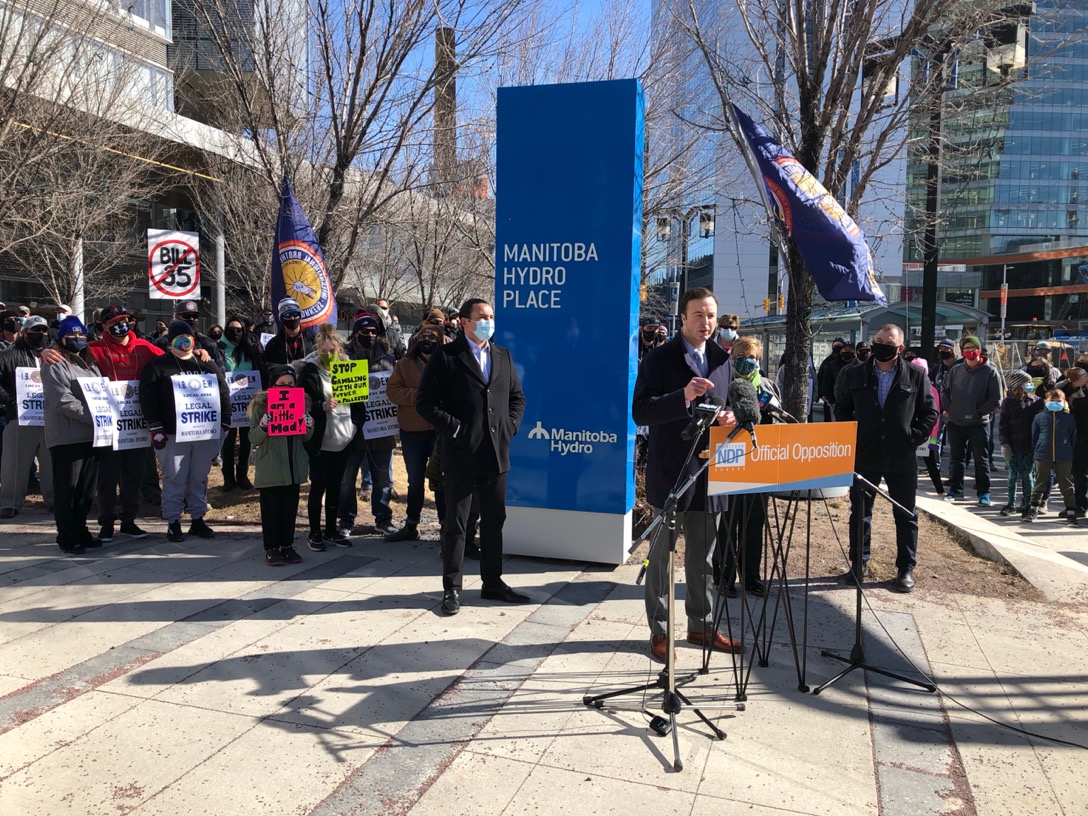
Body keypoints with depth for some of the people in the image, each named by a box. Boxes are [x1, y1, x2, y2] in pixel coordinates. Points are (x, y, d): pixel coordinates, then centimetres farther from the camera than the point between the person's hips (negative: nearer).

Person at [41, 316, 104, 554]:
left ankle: (80, 531, 22)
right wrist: (95, 416, -21)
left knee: (87, 489, 12)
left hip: (91, 435, 7)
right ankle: (66, 537, 8)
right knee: (67, 489, -1)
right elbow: (63, 401, -16)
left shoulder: (90, 364, 20)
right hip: (67, 437, -7)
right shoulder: (55, 364, -5)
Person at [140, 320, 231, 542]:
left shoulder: (207, 365, 13)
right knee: (174, 478, 0)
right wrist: (156, 428, -10)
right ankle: (173, 522, 10)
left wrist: (224, 423, 6)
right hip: (173, 434, -3)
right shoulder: (157, 366, 2)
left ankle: (198, 519, 19)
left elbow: (223, 393, 13)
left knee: (200, 478, 9)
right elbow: (148, 398, -4)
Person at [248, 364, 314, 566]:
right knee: (270, 510, 4)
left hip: (294, 467, 4)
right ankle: (271, 549, 14)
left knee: (290, 509, 11)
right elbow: (254, 439, -5)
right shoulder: (261, 405, -5)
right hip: (270, 470, -4)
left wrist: (309, 426, -9)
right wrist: (263, 426, -24)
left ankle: (287, 546, 22)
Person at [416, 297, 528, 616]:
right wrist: (454, 428, -13)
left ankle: (493, 582, 25)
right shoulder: (446, 356, -4)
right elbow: (424, 401, -8)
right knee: (456, 523, 4)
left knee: (494, 521, 13)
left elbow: (517, 396, 18)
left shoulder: (503, 356, 13)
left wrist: (510, 427, 3)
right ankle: (452, 588, 15)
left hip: (496, 454, 5)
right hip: (461, 454, -5)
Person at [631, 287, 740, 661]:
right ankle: (659, 630, 18)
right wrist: (683, 397, -28)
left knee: (703, 556, 15)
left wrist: (732, 416, -3)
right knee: (662, 553, 6)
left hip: (709, 472, 5)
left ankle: (701, 625, 29)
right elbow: (640, 411, -15)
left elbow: (733, 403, 21)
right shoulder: (659, 359, -6)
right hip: (670, 471, -5)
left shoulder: (723, 360, 11)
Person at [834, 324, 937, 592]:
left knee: (905, 516, 8)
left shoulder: (915, 375, -2)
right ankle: (860, 562, 24)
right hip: (864, 457, 1)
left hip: (902, 459, -1)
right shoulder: (854, 374, 1)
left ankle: (906, 568, 20)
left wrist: (913, 439, -6)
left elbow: (930, 413, 5)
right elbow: (841, 409, 11)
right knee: (860, 512, 10)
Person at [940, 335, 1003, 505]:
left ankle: (983, 493, 11)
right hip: (955, 423, 4)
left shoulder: (990, 372, -6)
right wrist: (946, 408, 9)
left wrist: (979, 412, -12)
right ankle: (955, 489, 24)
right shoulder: (955, 370, 5)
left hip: (978, 424, -4)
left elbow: (996, 400, -7)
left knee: (981, 459, 3)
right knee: (957, 458, 13)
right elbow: (944, 389, 20)